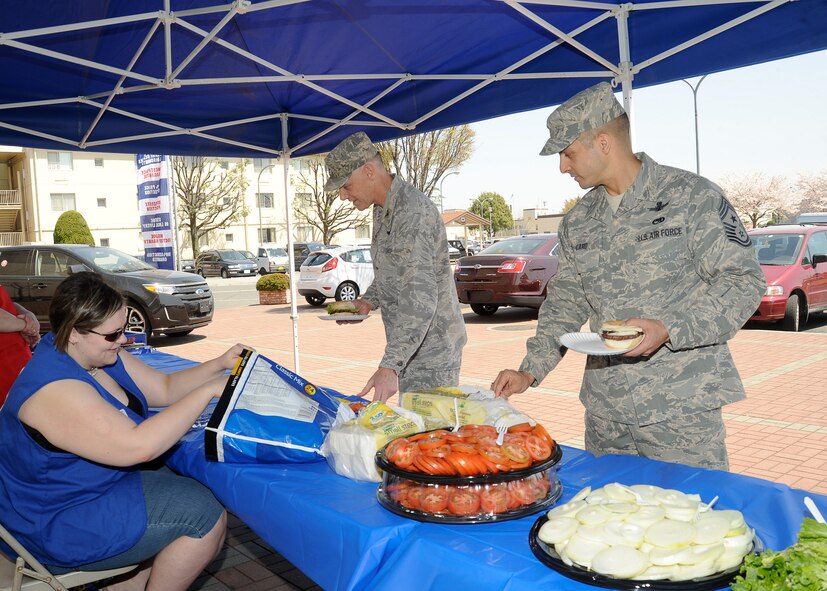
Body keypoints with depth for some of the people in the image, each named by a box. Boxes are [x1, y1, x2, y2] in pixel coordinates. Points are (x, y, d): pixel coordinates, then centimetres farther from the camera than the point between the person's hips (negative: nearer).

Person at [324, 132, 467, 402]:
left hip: (431, 348, -9)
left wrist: (390, 366, -37)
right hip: (409, 347, 9)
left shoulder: (413, 211, -23)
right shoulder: (383, 208, 9)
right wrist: (369, 300, 4)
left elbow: (420, 297, -31)